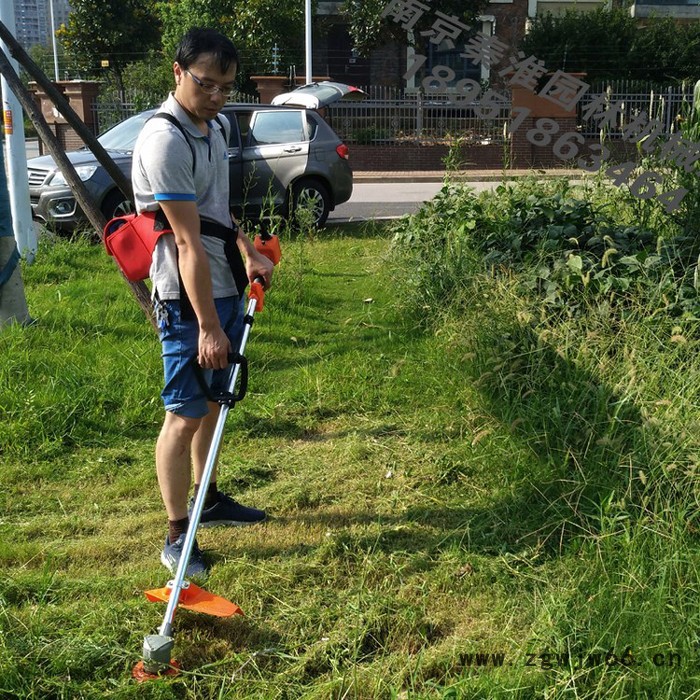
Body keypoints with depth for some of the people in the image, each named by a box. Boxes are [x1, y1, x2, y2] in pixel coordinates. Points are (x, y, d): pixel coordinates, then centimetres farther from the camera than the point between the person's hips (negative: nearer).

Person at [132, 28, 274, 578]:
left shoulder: (217, 126, 8)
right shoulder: (165, 141, -21)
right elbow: (189, 242, -25)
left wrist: (248, 250, 6)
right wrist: (207, 325, -25)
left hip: (227, 287, 9)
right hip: (188, 298, -9)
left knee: (212, 402, 18)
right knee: (184, 414, -2)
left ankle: (207, 500, 35)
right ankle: (177, 536, 10)